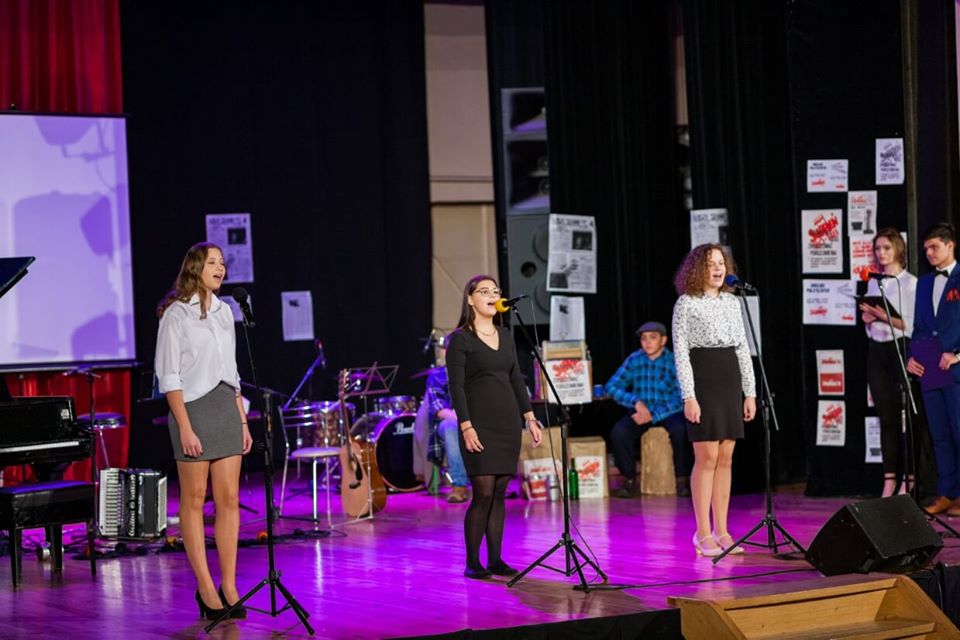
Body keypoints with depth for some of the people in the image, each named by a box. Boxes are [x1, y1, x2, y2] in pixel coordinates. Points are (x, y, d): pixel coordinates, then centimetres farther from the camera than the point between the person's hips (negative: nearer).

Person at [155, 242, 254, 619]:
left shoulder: (223, 311, 13)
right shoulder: (177, 313, -7)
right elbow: (169, 376, -10)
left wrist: (242, 420, 13)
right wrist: (185, 428, -16)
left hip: (225, 407, 6)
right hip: (193, 407, -6)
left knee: (229, 499, 3)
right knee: (194, 500, 0)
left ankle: (228, 586, 7)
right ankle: (206, 590, 3)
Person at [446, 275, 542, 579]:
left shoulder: (506, 336, 12)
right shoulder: (459, 338, -6)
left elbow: (516, 379, 16)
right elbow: (456, 386, -10)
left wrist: (530, 418, 10)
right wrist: (466, 426, -17)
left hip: (507, 422, 6)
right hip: (479, 424, -6)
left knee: (499, 493, 6)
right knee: (483, 493, -9)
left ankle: (495, 559, 11)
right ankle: (472, 562, 1)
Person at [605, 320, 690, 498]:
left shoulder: (674, 362, -10)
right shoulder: (634, 360, -2)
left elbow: (681, 399, -15)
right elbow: (612, 386, -3)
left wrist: (653, 415, -25)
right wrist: (635, 402, -18)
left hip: (669, 411, -2)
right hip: (641, 411, 2)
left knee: (680, 429, -34)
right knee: (618, 431, -26)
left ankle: (682, 480, -17)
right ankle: (629, 480, -8)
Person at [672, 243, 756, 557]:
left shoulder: (731, 302, 13)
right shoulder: (686, 304, -3)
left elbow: (742, 348, 14)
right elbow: (680, 352, -7)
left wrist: (750, 392, 9)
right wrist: (688, 396, -14)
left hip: (729, 379, 6)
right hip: (702, 378, -6)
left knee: (726, 458, 5)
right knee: (707, 457, -7)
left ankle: (722, 531, 9)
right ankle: (703, 533, -1)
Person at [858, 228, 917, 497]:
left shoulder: (910, 283, -5)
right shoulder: (873, 283, 14)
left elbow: (912, 325, -11)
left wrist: (885, 317, -21)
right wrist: (868, 319, 0)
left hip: (901, 349, -6)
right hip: (876, 351, 6)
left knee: (905, 415, -6)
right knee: (886, 417, 6)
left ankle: (909, 479, -1)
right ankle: (889, 479, 8)